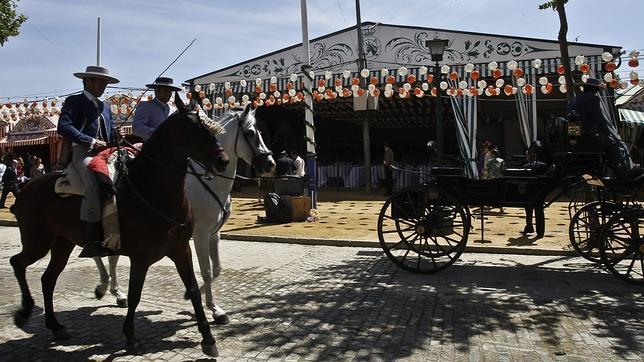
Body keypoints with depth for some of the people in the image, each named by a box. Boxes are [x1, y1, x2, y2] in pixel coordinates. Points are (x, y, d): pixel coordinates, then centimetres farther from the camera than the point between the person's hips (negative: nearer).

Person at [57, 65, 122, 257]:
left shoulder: (105, 107, 27)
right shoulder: (74, 101, 5)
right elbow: (63, 127, -10)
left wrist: (117, 135, 4)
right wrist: (91, 141, -17)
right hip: (83, 152, -8)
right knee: (94, 182, -36)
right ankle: (92, 240, -38)